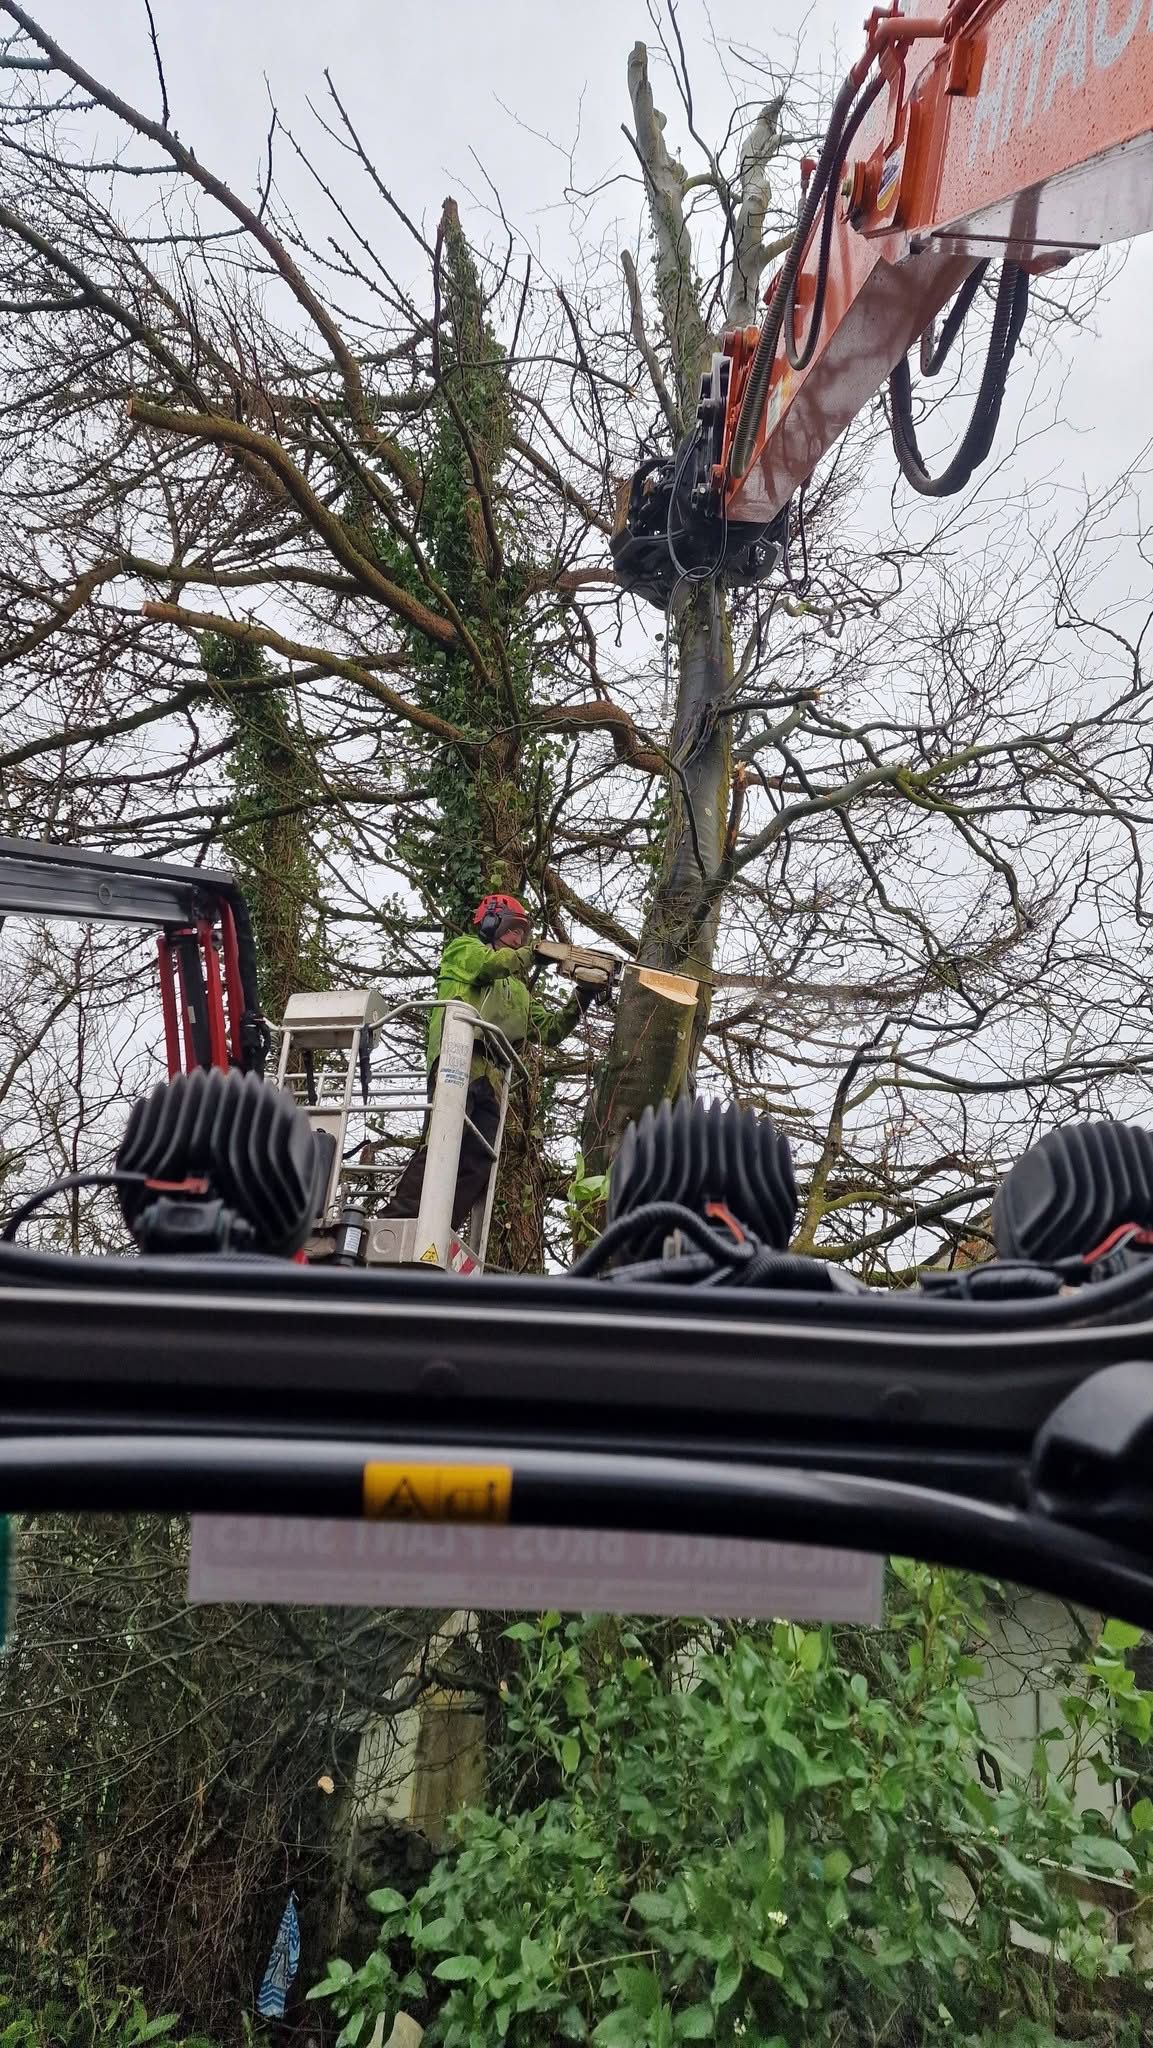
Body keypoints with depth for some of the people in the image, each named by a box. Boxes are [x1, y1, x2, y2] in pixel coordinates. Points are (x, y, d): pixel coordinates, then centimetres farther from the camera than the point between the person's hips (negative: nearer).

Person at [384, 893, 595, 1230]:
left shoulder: (517, 987, 34)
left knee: (477, 1161, -6)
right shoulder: (464, 948, 18)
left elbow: (549, 1031, 26)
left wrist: (582, 997, 14)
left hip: (492, 1076, 7)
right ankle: (396, 1222, -25)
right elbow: (492, 964, -5)